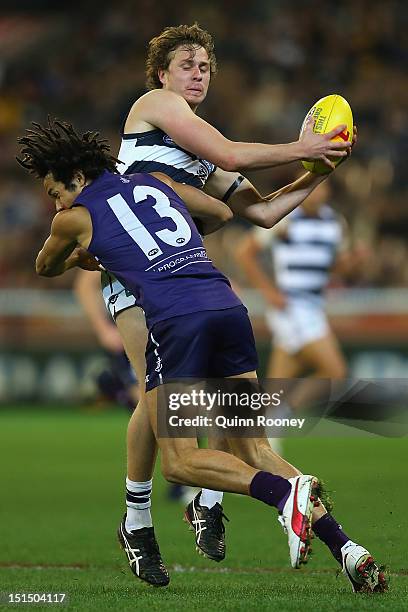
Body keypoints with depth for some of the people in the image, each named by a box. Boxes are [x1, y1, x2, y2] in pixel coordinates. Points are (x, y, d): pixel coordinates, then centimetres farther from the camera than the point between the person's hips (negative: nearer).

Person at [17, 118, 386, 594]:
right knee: (250, 450, 10)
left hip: (176, 319, -6)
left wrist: (81, 258, 55)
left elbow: (45, 268, 33)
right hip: (228, 306, 6)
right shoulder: (157, 183, 25)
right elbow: (222, 213, 42)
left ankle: (286, 492, -27)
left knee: (180, 463, 0)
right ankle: (346, 549, -6)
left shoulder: (76, 218, 12)